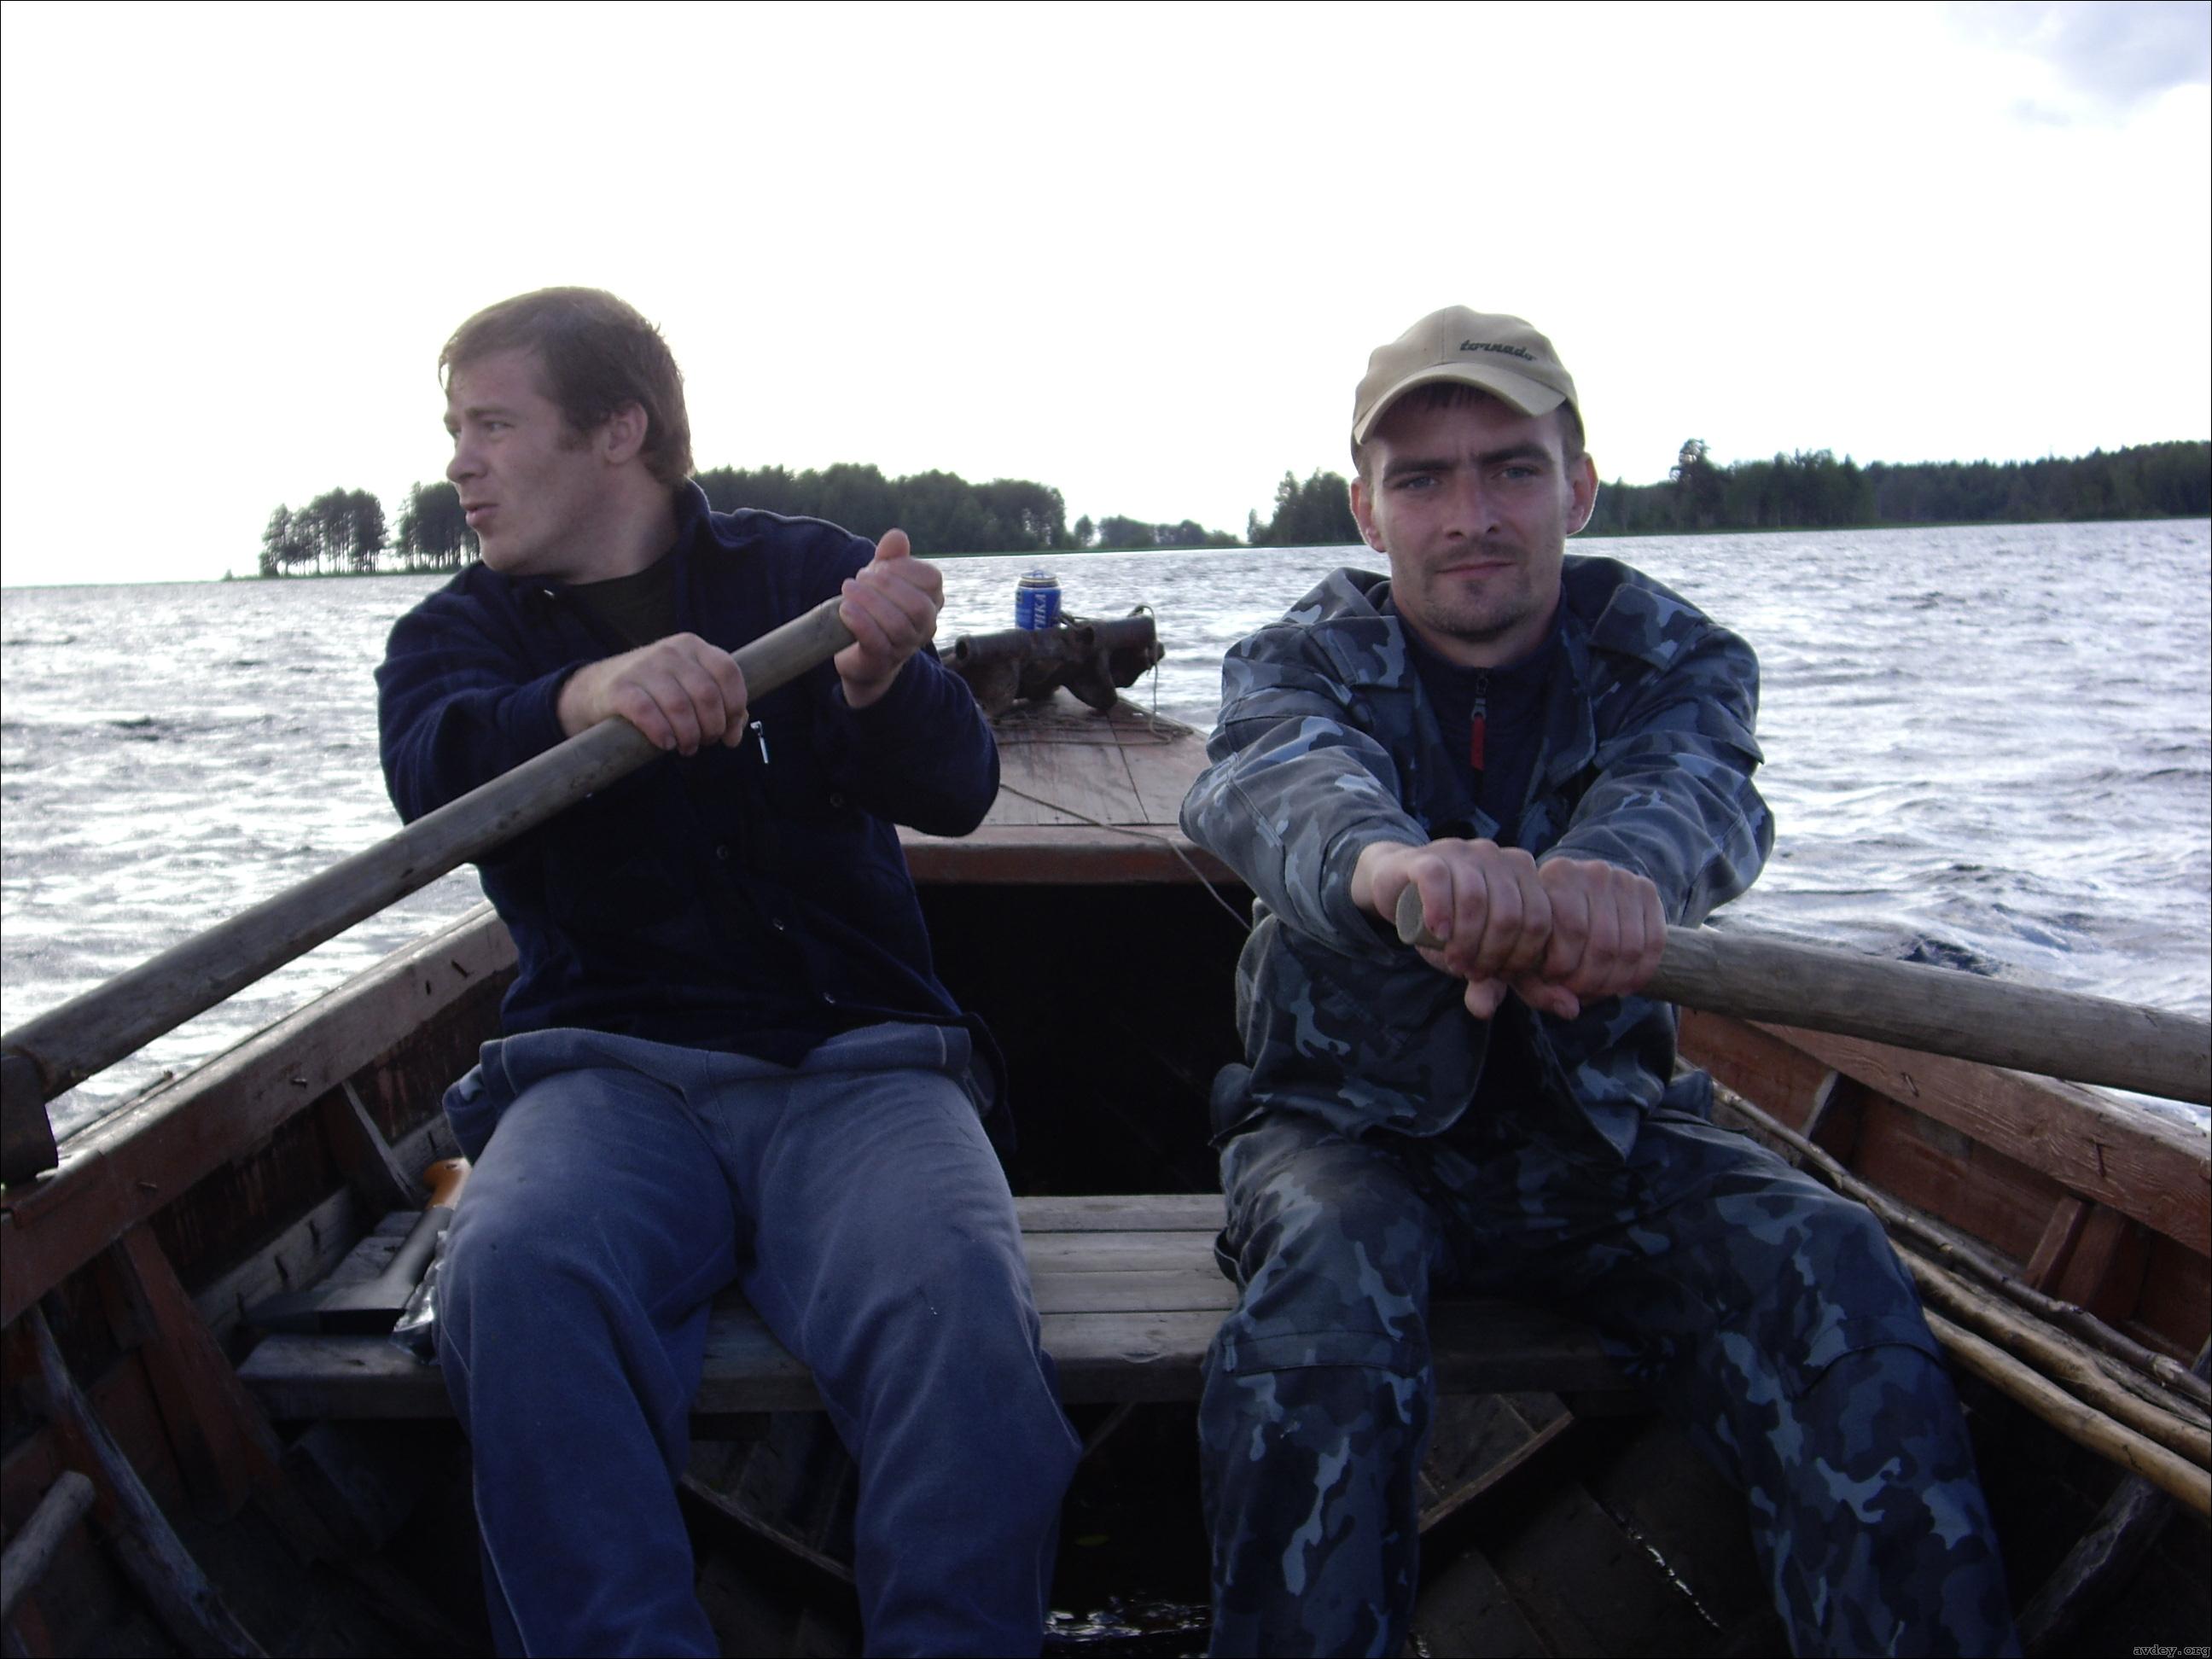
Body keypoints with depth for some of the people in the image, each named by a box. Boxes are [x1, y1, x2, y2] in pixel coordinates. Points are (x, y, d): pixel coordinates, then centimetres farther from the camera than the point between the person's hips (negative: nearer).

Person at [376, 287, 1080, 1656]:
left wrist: (885, 680, -27)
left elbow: (954, 794, -4)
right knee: (514, 1274, -31)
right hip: (608, 1066, 2)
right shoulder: (457, 631, 15)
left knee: (960, 1303, -30)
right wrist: (586, 696, -32)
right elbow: (435, 773, -10)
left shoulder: (809, 569, 9)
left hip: (859, 1055, -1)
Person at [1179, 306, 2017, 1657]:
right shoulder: (1303, 663, -2)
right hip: (1353, 1119, -1)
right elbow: (1280, 777, -28)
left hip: (1601, 1125, 1)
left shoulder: (1675, 657, 0)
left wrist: (1616, 867, -52)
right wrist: (1386, 859, -54)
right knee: (1329, 1285, -32)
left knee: (1834, 1279, -24)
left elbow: (1693, 785, -25)